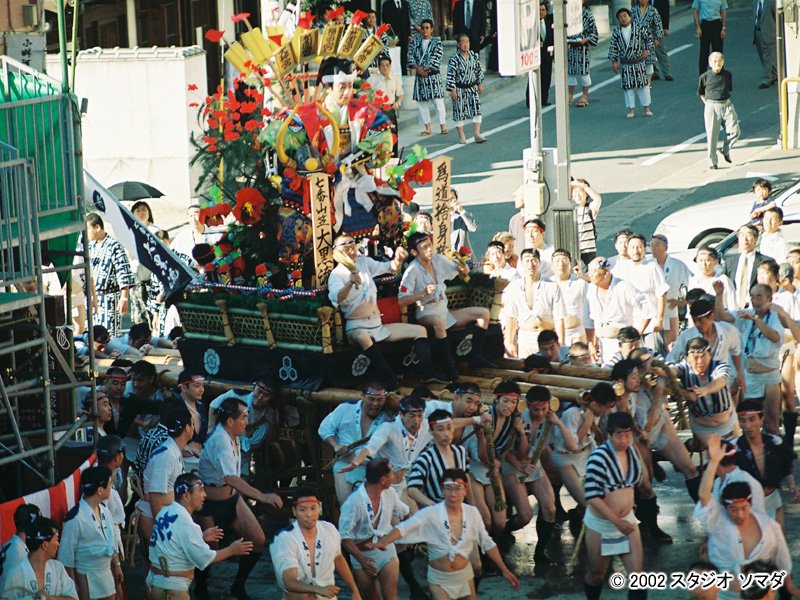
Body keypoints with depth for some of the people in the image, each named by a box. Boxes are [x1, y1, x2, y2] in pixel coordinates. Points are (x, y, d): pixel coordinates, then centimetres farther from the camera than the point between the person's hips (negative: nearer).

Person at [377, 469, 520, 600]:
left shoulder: (472, 513, -7)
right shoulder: (431, 514, -18)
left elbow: (487, 543, 3)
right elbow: (404, 528, -28)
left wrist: (504, 570, 3)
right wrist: (382, 543, -45)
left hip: (464, 576, 3)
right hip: (439, 579, -3)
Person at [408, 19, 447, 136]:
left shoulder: (437, 42, 1)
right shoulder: (415, 42, 11)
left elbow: (436, 58, -9)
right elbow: (411, 56, 3)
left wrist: (425, 69, -15)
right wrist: (418, 68, -13)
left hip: (433, 75, -4)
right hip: (419, 77, 4)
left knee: (438, 101, -6)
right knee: (421, 101, 4)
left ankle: (443, 125, 0)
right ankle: (427, 127, 10)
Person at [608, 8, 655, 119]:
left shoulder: (638, 28, -4)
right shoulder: (616, 32, 0)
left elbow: (648, 37, 4)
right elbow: (613, 47, 3)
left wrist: (647, 50, -5)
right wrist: (614, 61, -1)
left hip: (639, 63, -1)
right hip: (625, 64, 1)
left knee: (643, 84, 2)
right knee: (628, 86, 3)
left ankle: (646, 108, 12)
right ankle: (631, 109, 12)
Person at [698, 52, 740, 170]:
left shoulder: (728, 75, 5)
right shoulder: (705, 77, -2)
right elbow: (701, 93, 10)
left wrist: (724, 100, 13)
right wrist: (708, 104, 4)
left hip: (726, 104, 2)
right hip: (712, 107, -2)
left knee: (734, 131, -8)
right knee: (712, 135, -1)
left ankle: (726, 150, 20)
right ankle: (712, 162, 7)